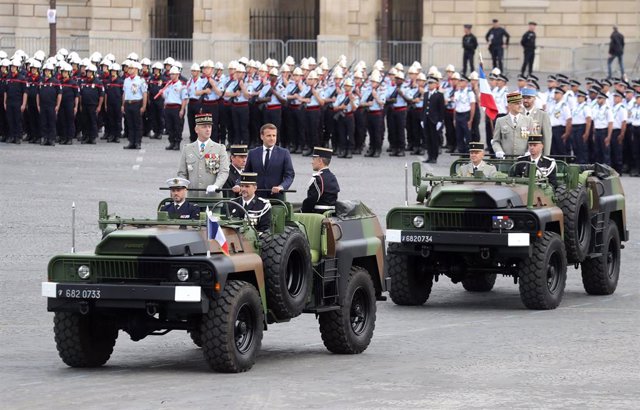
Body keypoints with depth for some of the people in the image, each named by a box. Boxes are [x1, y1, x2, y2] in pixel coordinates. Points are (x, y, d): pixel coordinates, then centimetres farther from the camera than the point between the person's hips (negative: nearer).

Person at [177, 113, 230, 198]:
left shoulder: (220, 149, 5)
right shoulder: (187, 149, 11)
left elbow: (224, 172, -6)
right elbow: (182, 174, 12)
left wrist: (216, 186, -24)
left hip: (213, 196, -1)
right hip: (192, 197, 1)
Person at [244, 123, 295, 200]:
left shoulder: (284, 153, 4)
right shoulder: (252, 153, 10)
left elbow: (290, 175, 0)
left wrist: (281, 187, -19)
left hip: (276, 196, -1)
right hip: (257, 196, 1)